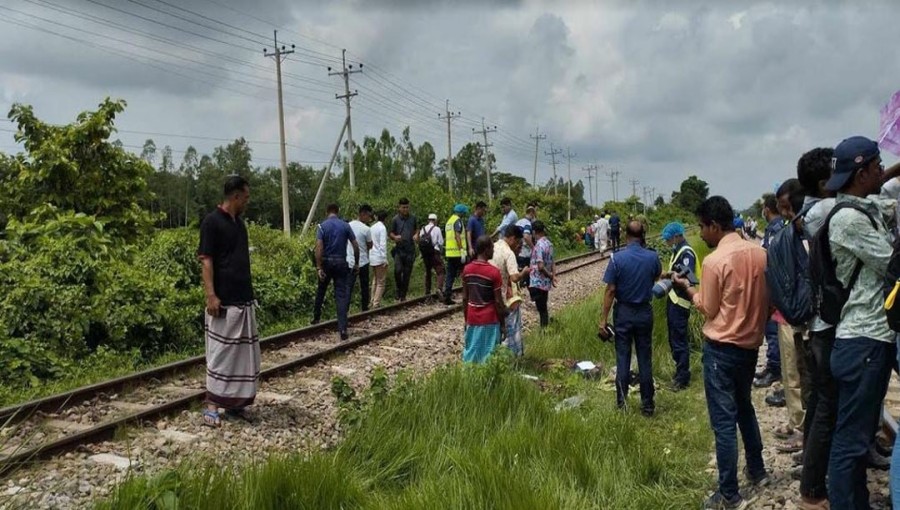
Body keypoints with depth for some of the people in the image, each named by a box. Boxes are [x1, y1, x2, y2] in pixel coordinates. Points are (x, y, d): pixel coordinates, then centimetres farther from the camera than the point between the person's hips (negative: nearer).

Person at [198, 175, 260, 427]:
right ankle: (212, 404, 4)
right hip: (224, 301, -8)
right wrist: (211, 296, -21)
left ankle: (235, 401, 19)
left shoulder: (239, 222, 13)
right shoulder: (212, 221, -11)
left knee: (243, 352, 10)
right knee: (221, 351, -4)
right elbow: (206, 260, -14)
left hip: (244, 299, 8)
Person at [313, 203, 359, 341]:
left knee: (321, 291, 22)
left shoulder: (322, 226, -3)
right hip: (341, 262, 0)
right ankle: (342, 329, -12)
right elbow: (355, 246, 0)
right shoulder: (345, 226, 2)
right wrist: (356, 263, 9)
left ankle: (316, 317, 37)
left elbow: (319, 247, -14)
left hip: (326, 262, 0)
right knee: (342, 295, -3)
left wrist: (319, 267, -14)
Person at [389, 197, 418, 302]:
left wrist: (416, 235, 2)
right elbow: (390, 233, 5)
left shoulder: (412, 218, 8)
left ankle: (403, 295, 15)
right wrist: (395, 237, -16)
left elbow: (417, 229, 23)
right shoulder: (395, 219, -1)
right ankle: (399, 291, 4)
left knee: (407, 273, 5)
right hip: (399, 249, -3)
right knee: (398, 270, -19)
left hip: (410, 250, 3)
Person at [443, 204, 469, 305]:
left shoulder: (449, 220, 20)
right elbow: (457, 236, -19)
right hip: (457, 252, -8)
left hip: (449, 252, 8)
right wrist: (462, 251, -22)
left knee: (450, 275, 8)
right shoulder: (458, 220, -8)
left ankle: (447, 297, 4)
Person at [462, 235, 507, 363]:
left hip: (472, 319, 5)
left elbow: (465, 298, 5)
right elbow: (498, 301, -12)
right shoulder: (494, 272, -15)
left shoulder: (467, 270, -1)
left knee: (470, 354, 10)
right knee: (487, 356, 3)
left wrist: (466, 319, 15)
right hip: (489, 320, -5)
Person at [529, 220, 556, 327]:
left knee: (541, 309, 0)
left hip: (538, 283, -8)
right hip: (546, 282, 8)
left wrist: (550, 275, -11)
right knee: (543, 308, 16)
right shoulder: (549, 243, 7)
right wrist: (553, 276, 3)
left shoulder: (539, 245, -20)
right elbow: (552, 263, 10)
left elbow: (540, 266, -26)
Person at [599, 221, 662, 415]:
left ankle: (622, 404, 12)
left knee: (623, 359, 6)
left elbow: (610, 291, -13)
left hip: (624, 312, -2)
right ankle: (647, 405, 14)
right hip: (645, 312, 2)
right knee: (645, 359, 9)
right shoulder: (652, 257, -7)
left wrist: (604, 318, -7)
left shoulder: (617, 258, -15)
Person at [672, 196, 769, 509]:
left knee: (723, 421, 1)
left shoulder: (714, 261, -19)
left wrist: (688, 289, 5)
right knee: (745, 408, 26)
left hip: (721, 349, -7)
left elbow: (708, 310, -10)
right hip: (750, 345, 7)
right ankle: (757, 471, 38)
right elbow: (767, 300, 8)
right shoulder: (759, 253, -1)